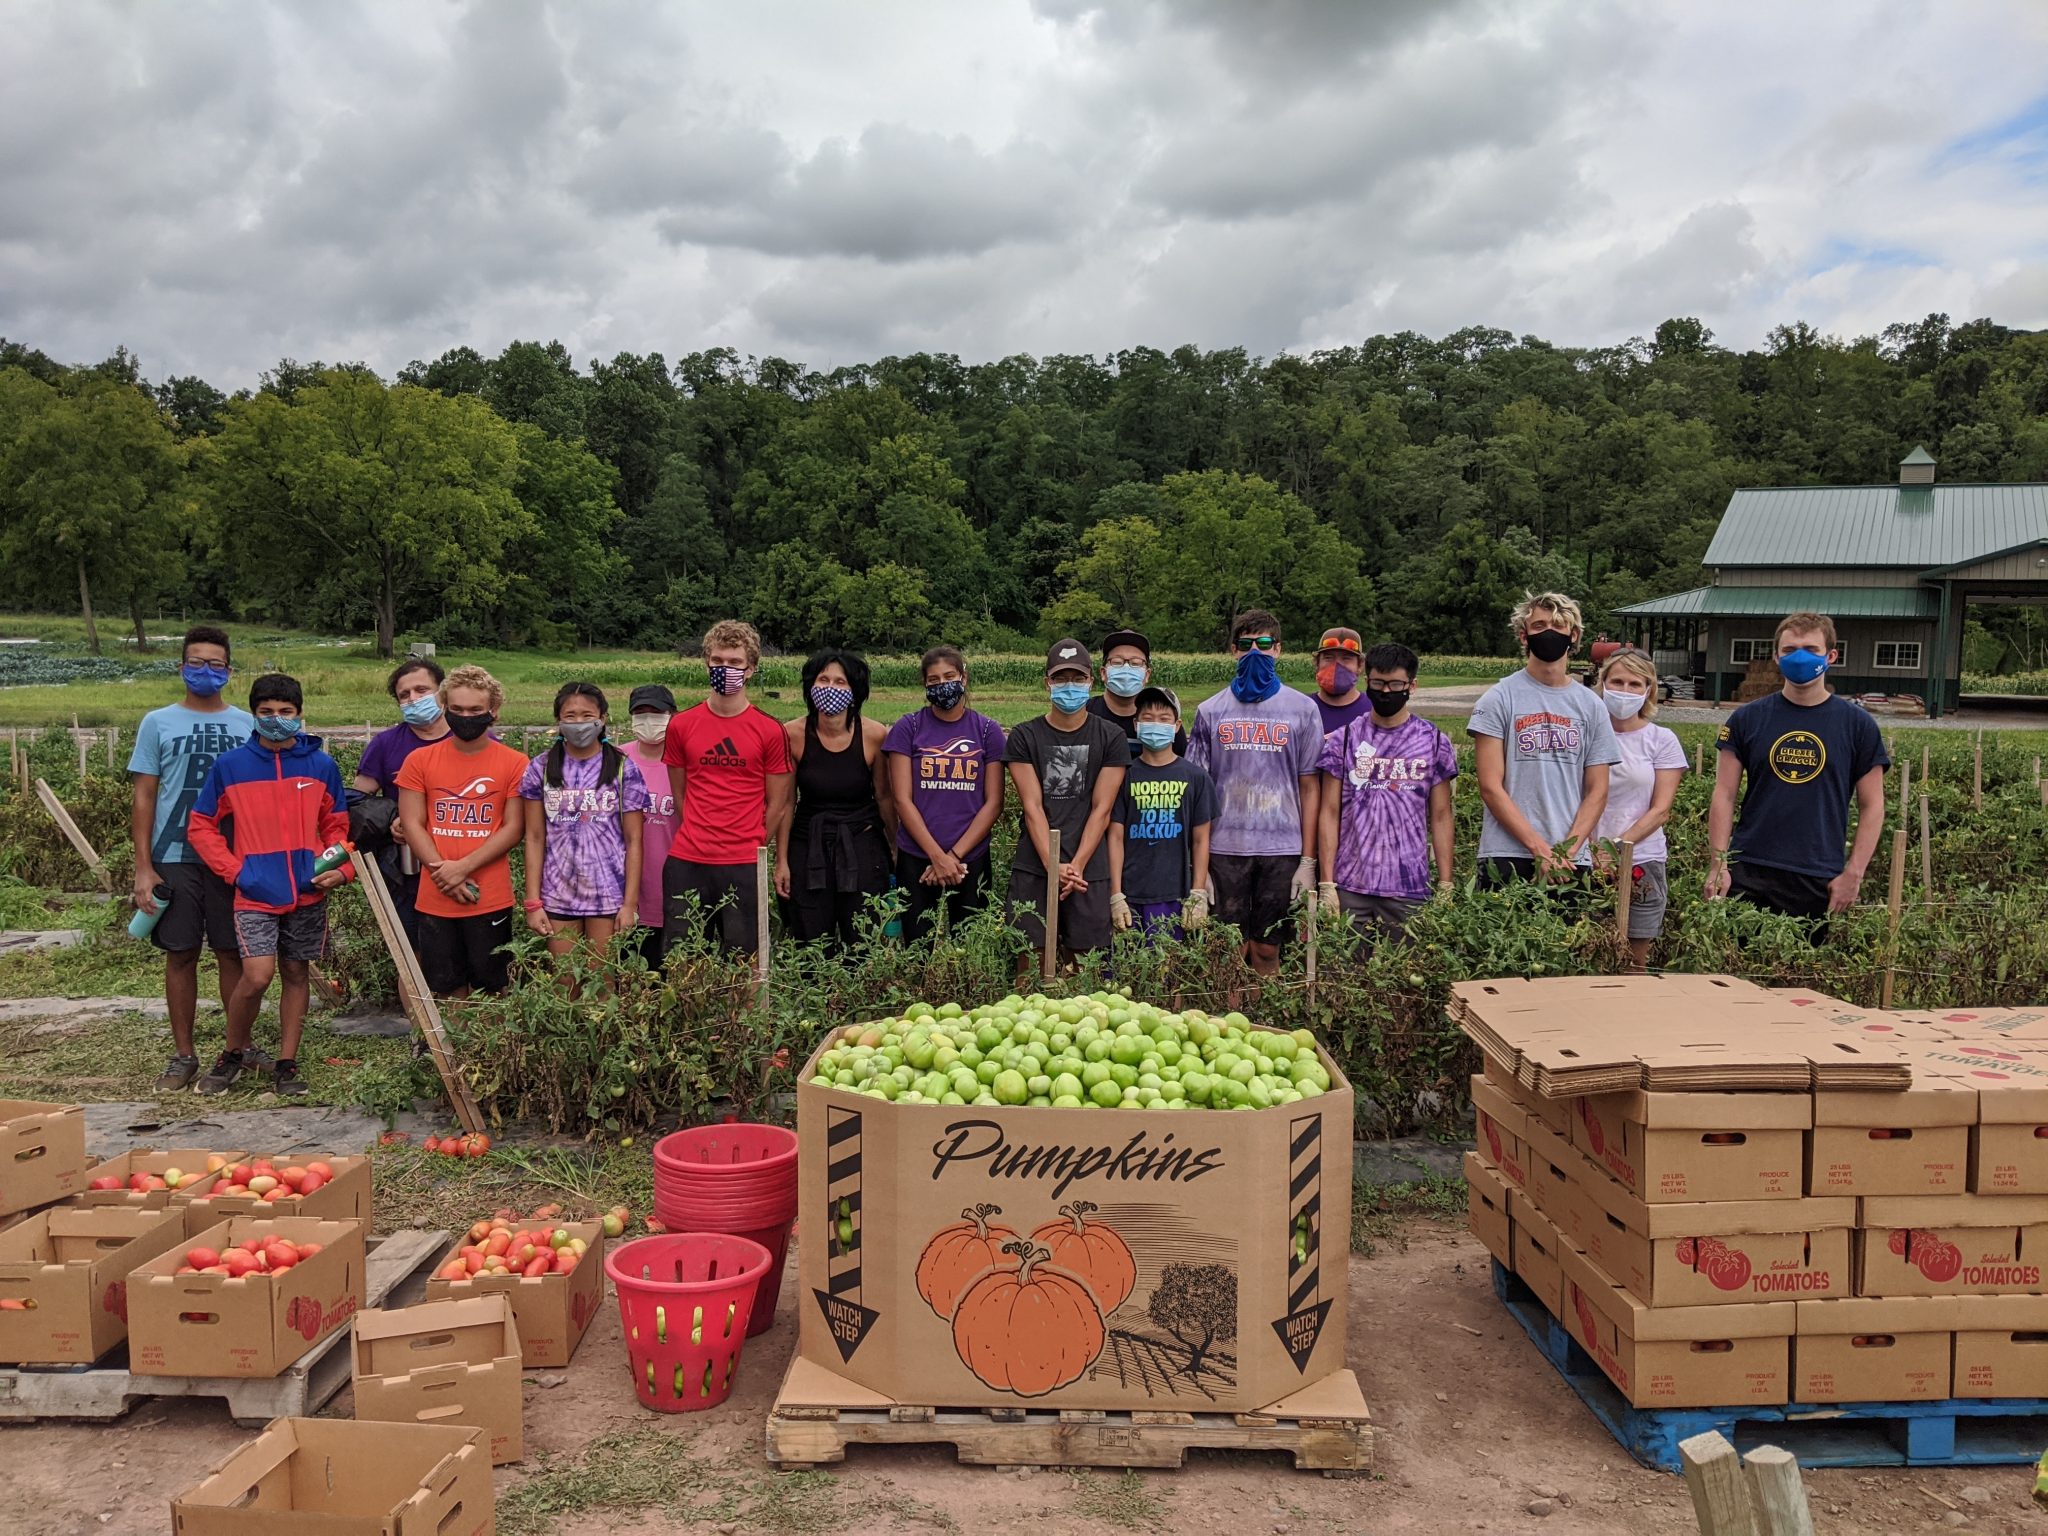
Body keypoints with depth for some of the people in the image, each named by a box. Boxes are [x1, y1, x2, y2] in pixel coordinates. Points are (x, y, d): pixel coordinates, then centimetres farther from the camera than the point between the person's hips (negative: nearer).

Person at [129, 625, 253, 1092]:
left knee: (233, 954, 5)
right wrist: (143, 867, -3)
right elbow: (144, 797, 3)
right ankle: (183, 1054, 15)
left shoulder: (248, 725, 6)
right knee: (181, 955, 5)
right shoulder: (158, 723, 4)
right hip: (175, 859, 0)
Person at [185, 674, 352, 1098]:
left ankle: (286, 1065, 20)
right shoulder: (229, 766, 1)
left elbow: (336, 826, 13)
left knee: (297, 974, 9)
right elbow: (200, 826, 6)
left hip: (308, 894, 2)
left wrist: (341, 868, -4)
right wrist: (234, 871, -5)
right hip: (255, 895, -2)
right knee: (257, 976, -13)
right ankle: (231, 1055, 11)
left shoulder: (322, 766, 5)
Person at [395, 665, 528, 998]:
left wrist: (463, 867, -13)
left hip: (491, 899, -2)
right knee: (446, 986, 10)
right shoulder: (420, 761, 5)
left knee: (490, 989, 6)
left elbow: (514, 829, -4)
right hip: (435, 899, 2)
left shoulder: (514, 764, -1)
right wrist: (442, 870, -10)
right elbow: (412, 824, 2)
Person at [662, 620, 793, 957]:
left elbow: (777, 806, 4)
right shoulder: (681, 726, 6)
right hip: (686, 864, 2)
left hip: (744, 867, -2)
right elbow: (679, 795, 14)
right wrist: (701, 838, 10)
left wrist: (750, 847, 6)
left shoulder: (770, 730, -1)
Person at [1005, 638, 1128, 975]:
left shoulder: (1111, 737, 5)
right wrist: (1053, 865, -13)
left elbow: (1101, 808, 0)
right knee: (1031, 963, -1)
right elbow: (1032, 806, -2)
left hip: (1089, 870, 0)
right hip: (1033, 867, 0)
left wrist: (1077, 866, -10)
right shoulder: (1024, 737, 5)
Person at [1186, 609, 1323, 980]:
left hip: (1282, 849, 0)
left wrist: (1308, 859, 0)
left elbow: (1309, 788, 5)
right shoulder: (1210, 711, 7)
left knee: (1267, 950, 8)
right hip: (1225, 848, 0)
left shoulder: (1302, 709, 6)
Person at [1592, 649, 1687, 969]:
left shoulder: (1661, 740, 4)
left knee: (1635, 962, 5)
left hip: (1642, 862, 0)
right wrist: (1593, 852, -12)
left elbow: (1660, 811, -1)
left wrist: (1616, 848, -13)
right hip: (1589, 862, 0)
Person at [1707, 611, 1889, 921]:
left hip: (1820, 880, 0)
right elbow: (1724, 796, 4)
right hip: (1747, 873, 0)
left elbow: (1872, 806, 6)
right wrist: (1718, 864, -5)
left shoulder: (1857, 725, 5)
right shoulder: (1747, 719, 6)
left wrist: (1854, 874, -3)